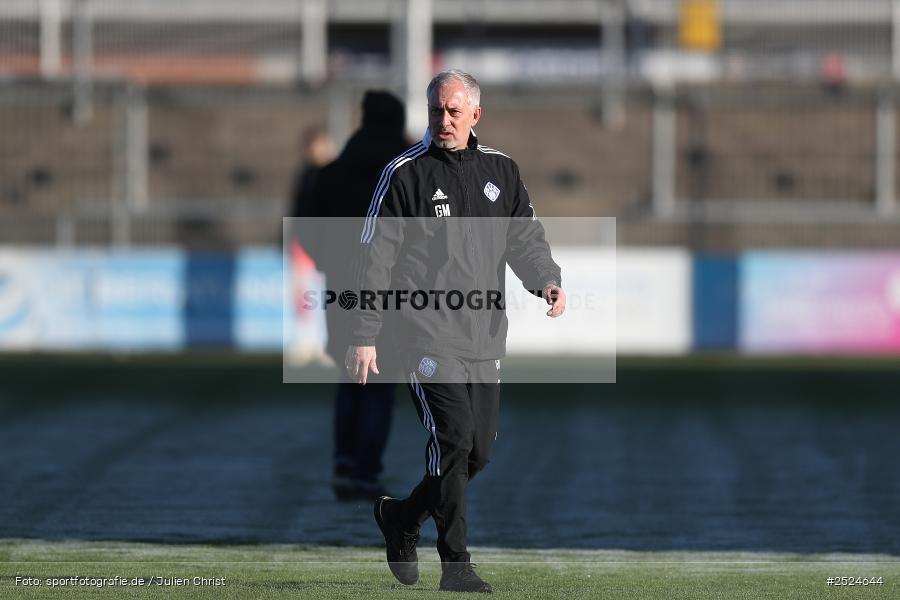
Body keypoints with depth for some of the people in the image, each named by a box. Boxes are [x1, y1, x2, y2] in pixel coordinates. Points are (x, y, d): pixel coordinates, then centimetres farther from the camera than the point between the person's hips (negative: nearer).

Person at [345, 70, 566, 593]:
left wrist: (548, 281, -9)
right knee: (453, 436, -16)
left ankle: (402, 517, 32)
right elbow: (376, 258, -2)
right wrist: (365, 337, -6)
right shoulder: (404, 174, -2)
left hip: (485, 335, 5)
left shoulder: (501, 172, 11)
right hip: (426, 331, -5)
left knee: (480, 448, 8)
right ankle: (456, 564, -8)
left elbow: (525, 237, 13)